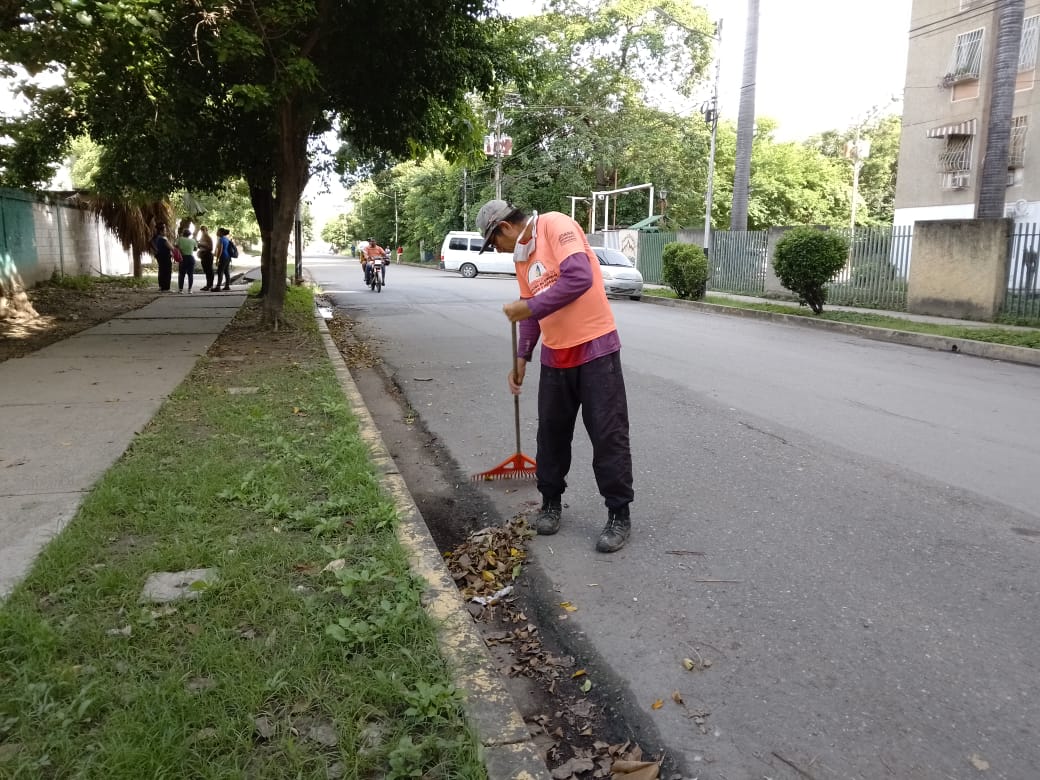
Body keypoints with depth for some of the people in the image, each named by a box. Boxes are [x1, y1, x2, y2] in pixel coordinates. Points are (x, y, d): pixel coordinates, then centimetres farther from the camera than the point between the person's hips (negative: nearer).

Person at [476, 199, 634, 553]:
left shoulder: (556, 225, -12)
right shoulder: (521, 256, 13)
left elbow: (579, 278, -27)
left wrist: (531, 307, -21)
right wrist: (521, 358, 12)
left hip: (595, 348, -8)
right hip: (555, 356, 8)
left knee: (608, 435, -1)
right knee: (551, 431, 13)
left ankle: (619, 515, 10)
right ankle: (551, 502, 29)